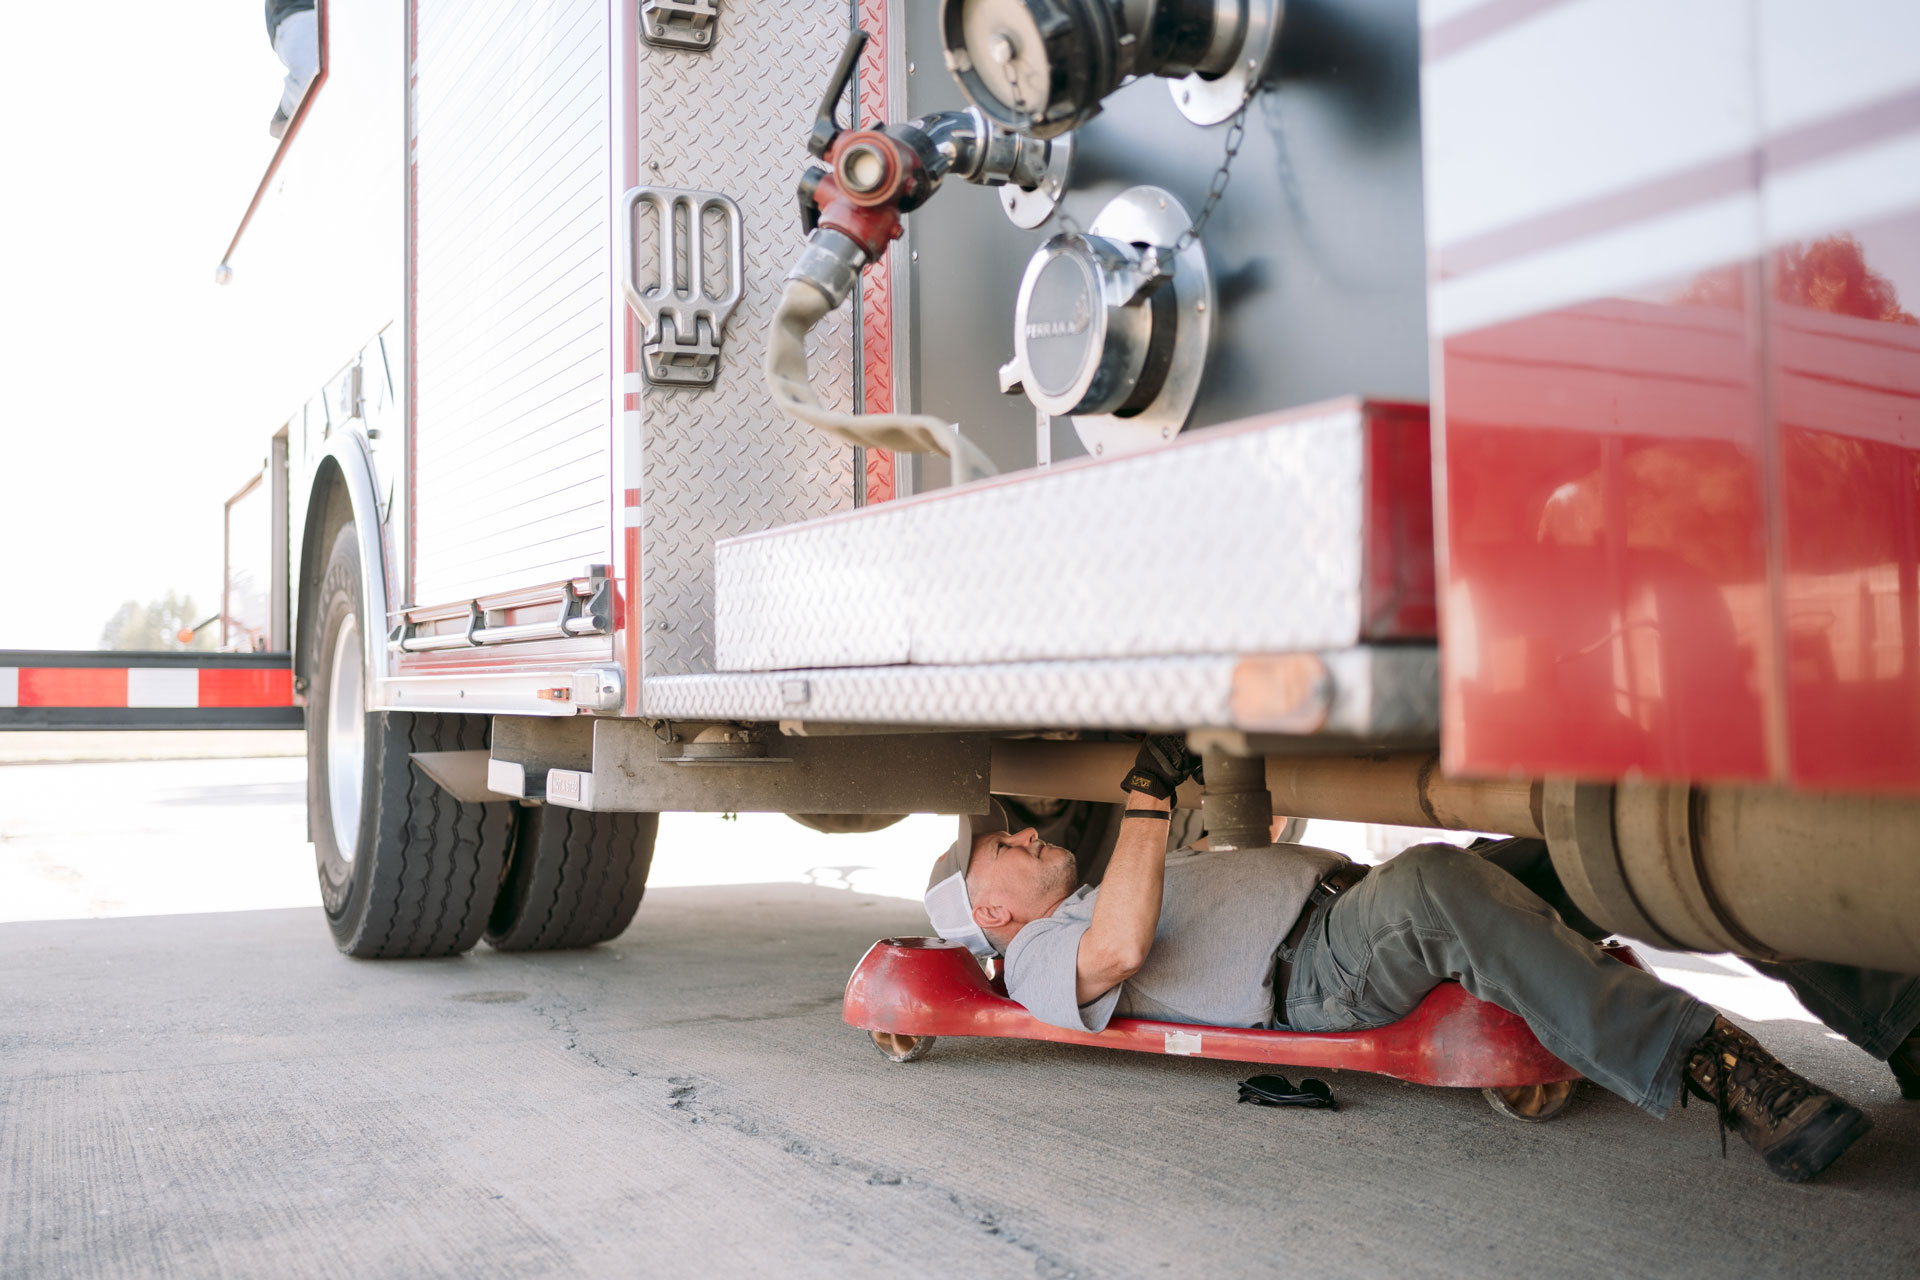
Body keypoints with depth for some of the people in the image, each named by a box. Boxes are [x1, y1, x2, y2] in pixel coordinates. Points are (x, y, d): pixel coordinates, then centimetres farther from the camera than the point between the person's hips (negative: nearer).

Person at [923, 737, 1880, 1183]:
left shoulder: (1098, 897, 31)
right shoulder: (1043, 959, 3)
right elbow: (1121, 949, -20)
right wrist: (1148, 792, -15)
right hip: (1315, 969, -10)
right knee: (1437, 884, -37)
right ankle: (1703, 1063, -39)